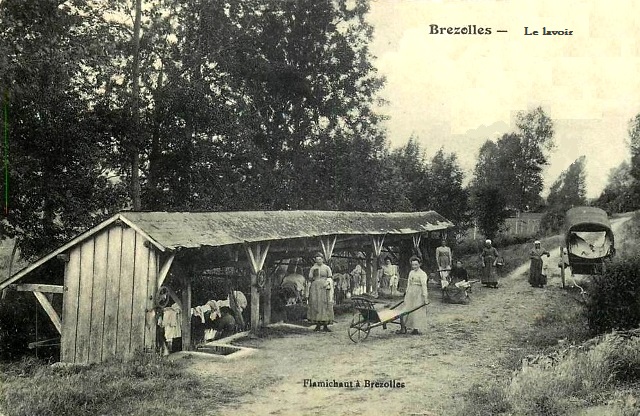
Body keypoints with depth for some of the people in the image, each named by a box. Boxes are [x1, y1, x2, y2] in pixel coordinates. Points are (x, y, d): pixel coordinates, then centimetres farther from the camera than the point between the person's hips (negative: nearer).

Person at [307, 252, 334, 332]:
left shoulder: (327, 268, 6)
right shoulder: (313, 268, 10)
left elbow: (330, 278, 4)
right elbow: (310, 278, 7)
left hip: (324, 289, -1)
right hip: (315, 288, 1)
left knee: (325, 306, -5)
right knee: (316, 306, -4)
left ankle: (325, 326, -1)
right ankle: (317, 325, 3)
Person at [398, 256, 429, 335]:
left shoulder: (422, 274, -8)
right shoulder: (411, 273, 13)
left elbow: (424, 285, -15)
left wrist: (425, 297, -19)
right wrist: (406, 293, 19)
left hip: (418, 294, -7)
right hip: (410, 293, 7)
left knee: (417, 311, -1)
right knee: (406, 310, 4)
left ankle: (416, 329, 7)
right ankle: (403, 328, 9)